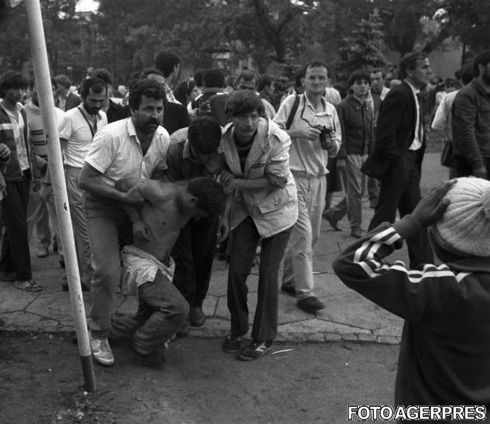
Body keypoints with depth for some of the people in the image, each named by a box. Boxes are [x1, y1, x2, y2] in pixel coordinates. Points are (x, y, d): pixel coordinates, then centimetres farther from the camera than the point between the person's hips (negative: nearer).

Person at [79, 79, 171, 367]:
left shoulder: (163, 137, -10)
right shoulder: (111, 135, -26)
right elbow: (85, 180, -24)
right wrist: (124, 197, -29)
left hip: (135, 206, 5)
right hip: (103, 207, -5)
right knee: (108, 271, -16)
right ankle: (98, 335, 5)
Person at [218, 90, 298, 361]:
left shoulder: (276, 138, -25)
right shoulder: (225, 138, -12)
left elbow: (277, 180, -21)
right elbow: (228, 180, 1)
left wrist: (240, 183, -21)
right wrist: (225, 215, -3)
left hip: (276, 209, -4)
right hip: (244, 209, 4)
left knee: (268, 273, 0)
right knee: (236, 269, 2)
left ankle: (264, 338, 16)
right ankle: (237, 328, 25)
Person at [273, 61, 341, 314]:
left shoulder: (331, 110, 11)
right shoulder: (291, 102, -3)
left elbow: (335, 149, 16)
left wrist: (330, 143, -6)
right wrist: (298, 133, -19)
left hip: (319, 177, 6)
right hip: (295, 175, -6)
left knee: (312, 235, 12)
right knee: (303, 233, -9)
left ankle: (289, 280, 29)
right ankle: (304, 292, -4)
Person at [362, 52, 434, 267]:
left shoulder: (414, 95, 14)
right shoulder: (398, 95, -16)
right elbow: (385, 134, -22)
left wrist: (415, 161, 8)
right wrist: (397, 160, -17)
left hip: (410, 161, 10)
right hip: (397, 162, -10)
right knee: (385, 214, 0)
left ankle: (423, 265, 21)